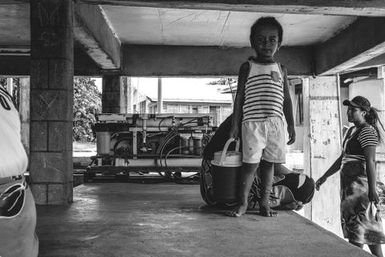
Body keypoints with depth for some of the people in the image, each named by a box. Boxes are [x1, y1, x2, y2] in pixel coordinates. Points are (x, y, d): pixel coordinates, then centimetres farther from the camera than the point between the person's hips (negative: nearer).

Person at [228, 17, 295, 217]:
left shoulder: (280, 69, 16)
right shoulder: (247, 67, 6)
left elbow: (286, 100, 16)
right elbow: (240, 97, 4)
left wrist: (291, 125, 11)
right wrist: (235, 124, -1)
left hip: (276, 123, 4)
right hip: (253, 123, -4)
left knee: (269, 163, 7)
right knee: (251, 163, -6)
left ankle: (264, 202, 16)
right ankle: (242, 203, 4)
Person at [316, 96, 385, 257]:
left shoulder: (367, 131, -10)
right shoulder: (351, 131, 17)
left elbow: (370, 161, -18)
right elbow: (342, 158, 22)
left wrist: (372, 189, -23)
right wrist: (325, 177, 23)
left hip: (360, 183, -9)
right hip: (349, 183, 9)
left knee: (358, 224, -5)